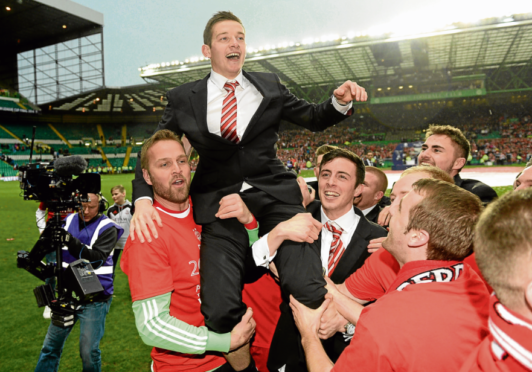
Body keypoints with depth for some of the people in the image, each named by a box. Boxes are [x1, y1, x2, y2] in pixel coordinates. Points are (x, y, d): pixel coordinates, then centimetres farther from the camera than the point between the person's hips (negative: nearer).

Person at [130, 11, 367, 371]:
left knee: (313, 293, -16)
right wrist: (143, 199, -8)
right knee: (219, 311, -13)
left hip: (274, 196, 1)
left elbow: (313, 118, 20)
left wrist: (340, 101, -2)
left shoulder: (269, 86, 14)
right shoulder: (183, 98, 10)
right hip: (220, 203, 0)